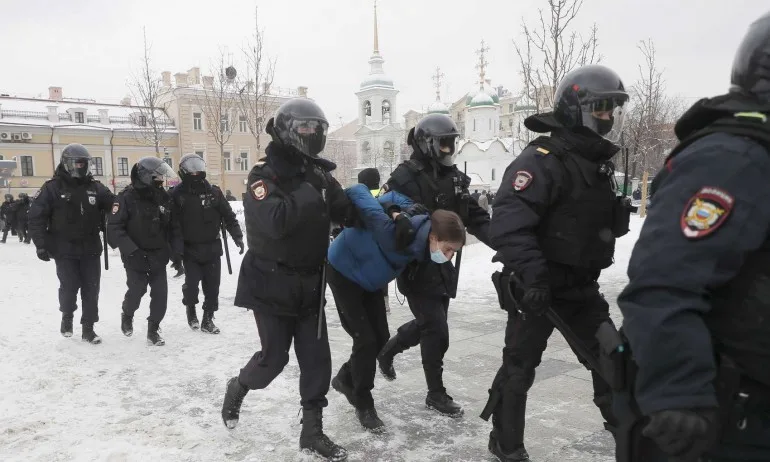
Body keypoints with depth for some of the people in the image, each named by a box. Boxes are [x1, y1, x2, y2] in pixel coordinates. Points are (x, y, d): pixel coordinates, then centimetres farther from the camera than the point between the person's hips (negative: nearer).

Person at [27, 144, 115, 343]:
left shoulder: (95, 188, 5)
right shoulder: (52, 188, -5)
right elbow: (36, 217, -6)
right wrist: (41, 245, -10)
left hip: (90, 249, 3)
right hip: (64, 250, -3)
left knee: (91, 289, 3)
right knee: (69, 287, 0)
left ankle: (88, 328, 15)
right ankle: (67, 315, 30)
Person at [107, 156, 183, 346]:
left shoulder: (165, 198, 3)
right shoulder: (126, 198, -12)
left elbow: (174, 228, 9)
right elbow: (114, 228, -16)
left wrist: (177, 253, 0)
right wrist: (132, 251, -25)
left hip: (159, 257, 4)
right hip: (135, 257, -4)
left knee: (160, 293, -1)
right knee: (137, 289, -11)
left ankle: (153, 331, 16)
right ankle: (127, 315, 23)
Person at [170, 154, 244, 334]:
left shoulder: (213, 192, 2)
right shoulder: (177, 194, -4)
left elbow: (228, 216, 5)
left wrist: (237, 237, -1)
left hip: (212, 248, 2)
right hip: (190, 250, -2)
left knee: (212, 286, 5)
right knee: (192, 284, -6)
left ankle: (207, 319, 21)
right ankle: (190, 308, 26)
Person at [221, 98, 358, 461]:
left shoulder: (318, 175, 5)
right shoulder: (264, 177, -14)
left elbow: (349, 215, 4)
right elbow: (275, 222, -32)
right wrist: (311, 191, -29)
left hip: (309, 286, 6)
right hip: (272, 286, -5)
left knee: (317, 359, 5)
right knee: (274, 358, 3)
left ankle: (312, 432, 21)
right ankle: (237, 389, 36)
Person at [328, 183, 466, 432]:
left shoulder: (419, 236, -17)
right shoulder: (396, 231, -41)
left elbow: (395, 196, -5)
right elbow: (358, 192, -35)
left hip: (370, 279, 7)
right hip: (343, 271, -7)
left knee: (381, 338, 8)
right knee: (365, 339, -7)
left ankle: (346, 378, 32)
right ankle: (363, 404, 12)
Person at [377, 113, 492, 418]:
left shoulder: (456, 178, 7)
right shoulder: (406, 177, -14)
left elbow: (476, 218, 4)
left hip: (442, 264, 8)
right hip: (415, 266, -7)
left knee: (428, 323, 19)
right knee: (437, 331, -4)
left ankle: (387, 352, 45)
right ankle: (436, 394, 16)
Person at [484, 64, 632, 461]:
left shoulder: (598, 164, 11)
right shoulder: (542, 161, -20)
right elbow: (508, 220, -31)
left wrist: (590, 274, 24)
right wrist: (532, 273, -37)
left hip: (581, 285, 9)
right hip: (538, 286, -9)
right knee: (519, 365, 3)